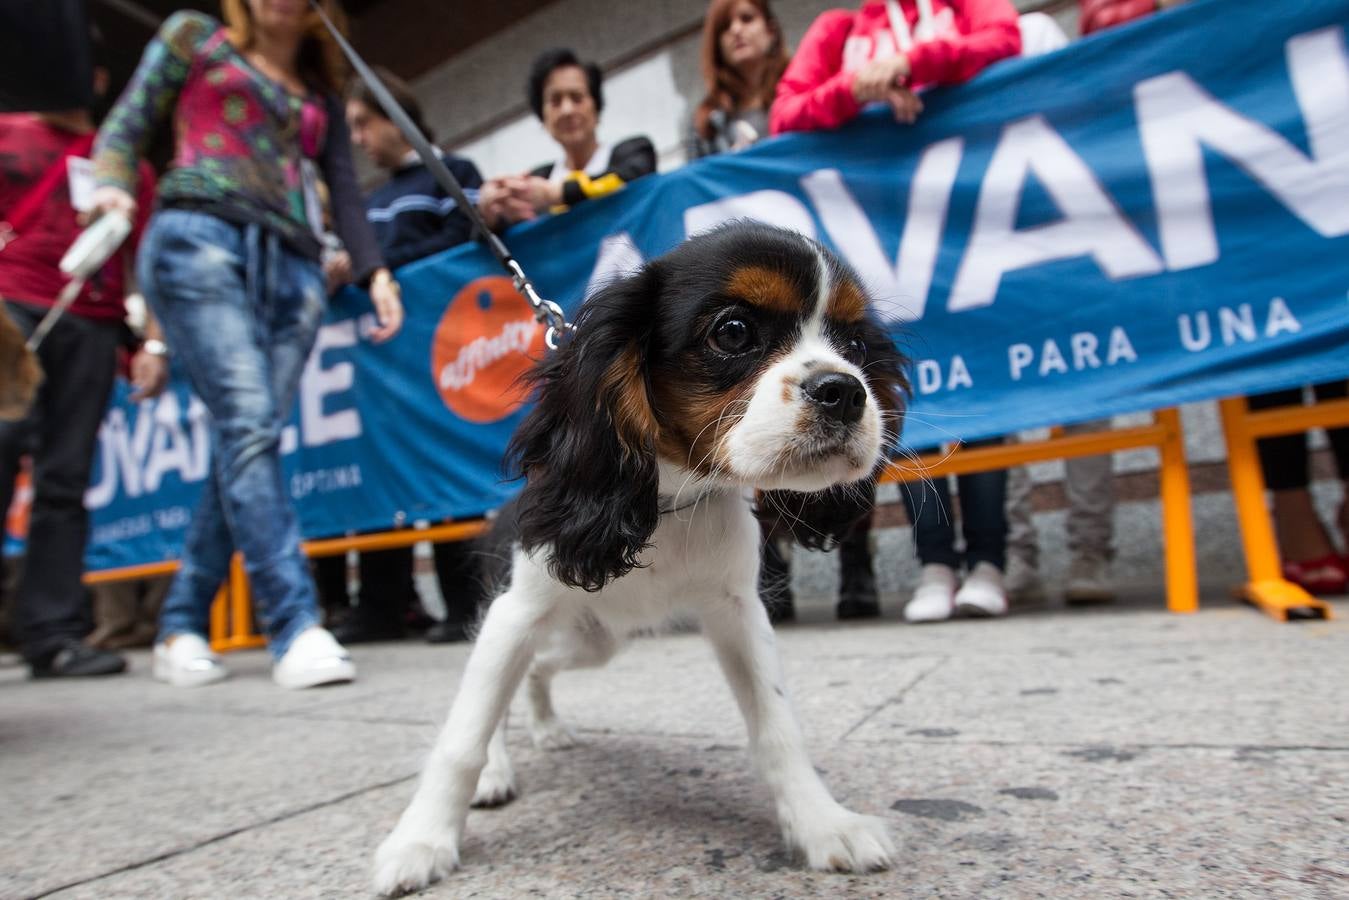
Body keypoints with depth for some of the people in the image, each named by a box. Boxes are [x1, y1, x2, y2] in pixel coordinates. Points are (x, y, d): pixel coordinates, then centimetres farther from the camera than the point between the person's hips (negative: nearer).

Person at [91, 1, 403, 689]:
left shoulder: (321, 91, 28)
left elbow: (342, 187, 19)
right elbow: (126, 126, 14)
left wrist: (374, 271, 4)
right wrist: (112, 187, -7)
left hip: (292, 267, 3)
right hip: (199, 238, -3)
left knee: (246, 439, -7)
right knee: (248, 422, -21)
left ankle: (181, 628, 4)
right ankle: (296, 628, -25)